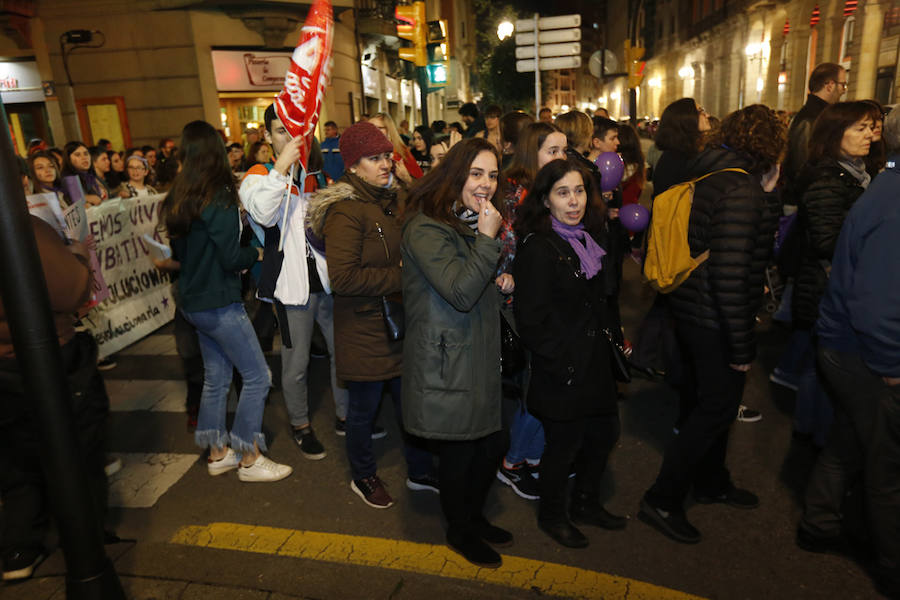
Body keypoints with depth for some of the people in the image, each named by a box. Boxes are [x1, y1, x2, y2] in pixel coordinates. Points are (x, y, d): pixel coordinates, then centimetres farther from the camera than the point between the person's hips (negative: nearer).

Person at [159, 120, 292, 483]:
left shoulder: (178, 198, 6)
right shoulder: (219, 198, -18)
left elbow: (178, 252, 15)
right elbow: (230, 258, -18)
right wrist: (256, 253, -1)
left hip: (193, 301, 8)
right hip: (219, 303, -8)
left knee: (216, 375, 17)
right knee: (256, 375, 1)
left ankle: (217, 453, 28)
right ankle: (250, 459, 8)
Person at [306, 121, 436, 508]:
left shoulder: (396, 198, 6)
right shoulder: (345, 211, -18)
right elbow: (342, 277, -26)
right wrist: (399, 277, -21)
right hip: (365, 329, -7)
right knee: (365, 406, 12)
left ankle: (419, 472, 38)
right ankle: (363, 476, 36)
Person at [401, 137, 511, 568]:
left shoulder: (474, 221, 13)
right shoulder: (426, 228, -17)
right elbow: (461, 293, -26)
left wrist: (500, 282, 10)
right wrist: (488, 238, -23)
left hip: (480, 357, 9)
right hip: (446, 364, -8)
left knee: (492, 445, 16)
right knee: (458, 452, 8)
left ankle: (474, 516, 42)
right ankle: (459, 532, 34)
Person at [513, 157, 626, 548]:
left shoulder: (589, 237, 8)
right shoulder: (538, 248, -18)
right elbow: (530, 320, -21)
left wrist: (615, 336, 10)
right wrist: (562, 362, -17)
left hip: (596, 363, 8)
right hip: (562, 370, -8)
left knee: (604, 434, 19)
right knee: (564, 444, 8)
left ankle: (586, 503, 43)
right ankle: (551, 515, 34)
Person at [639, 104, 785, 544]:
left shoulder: (711, 178, 10)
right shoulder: (741, 190, -20)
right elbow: (730, 273, -26)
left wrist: (766, 193, 10)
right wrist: (742, 346, -21)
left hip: (691, 312, 10)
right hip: (716, 321, -10)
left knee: (710, 402, 23)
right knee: (715, 409, 4)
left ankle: (711, 483, 43)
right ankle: (662, 500, 14)